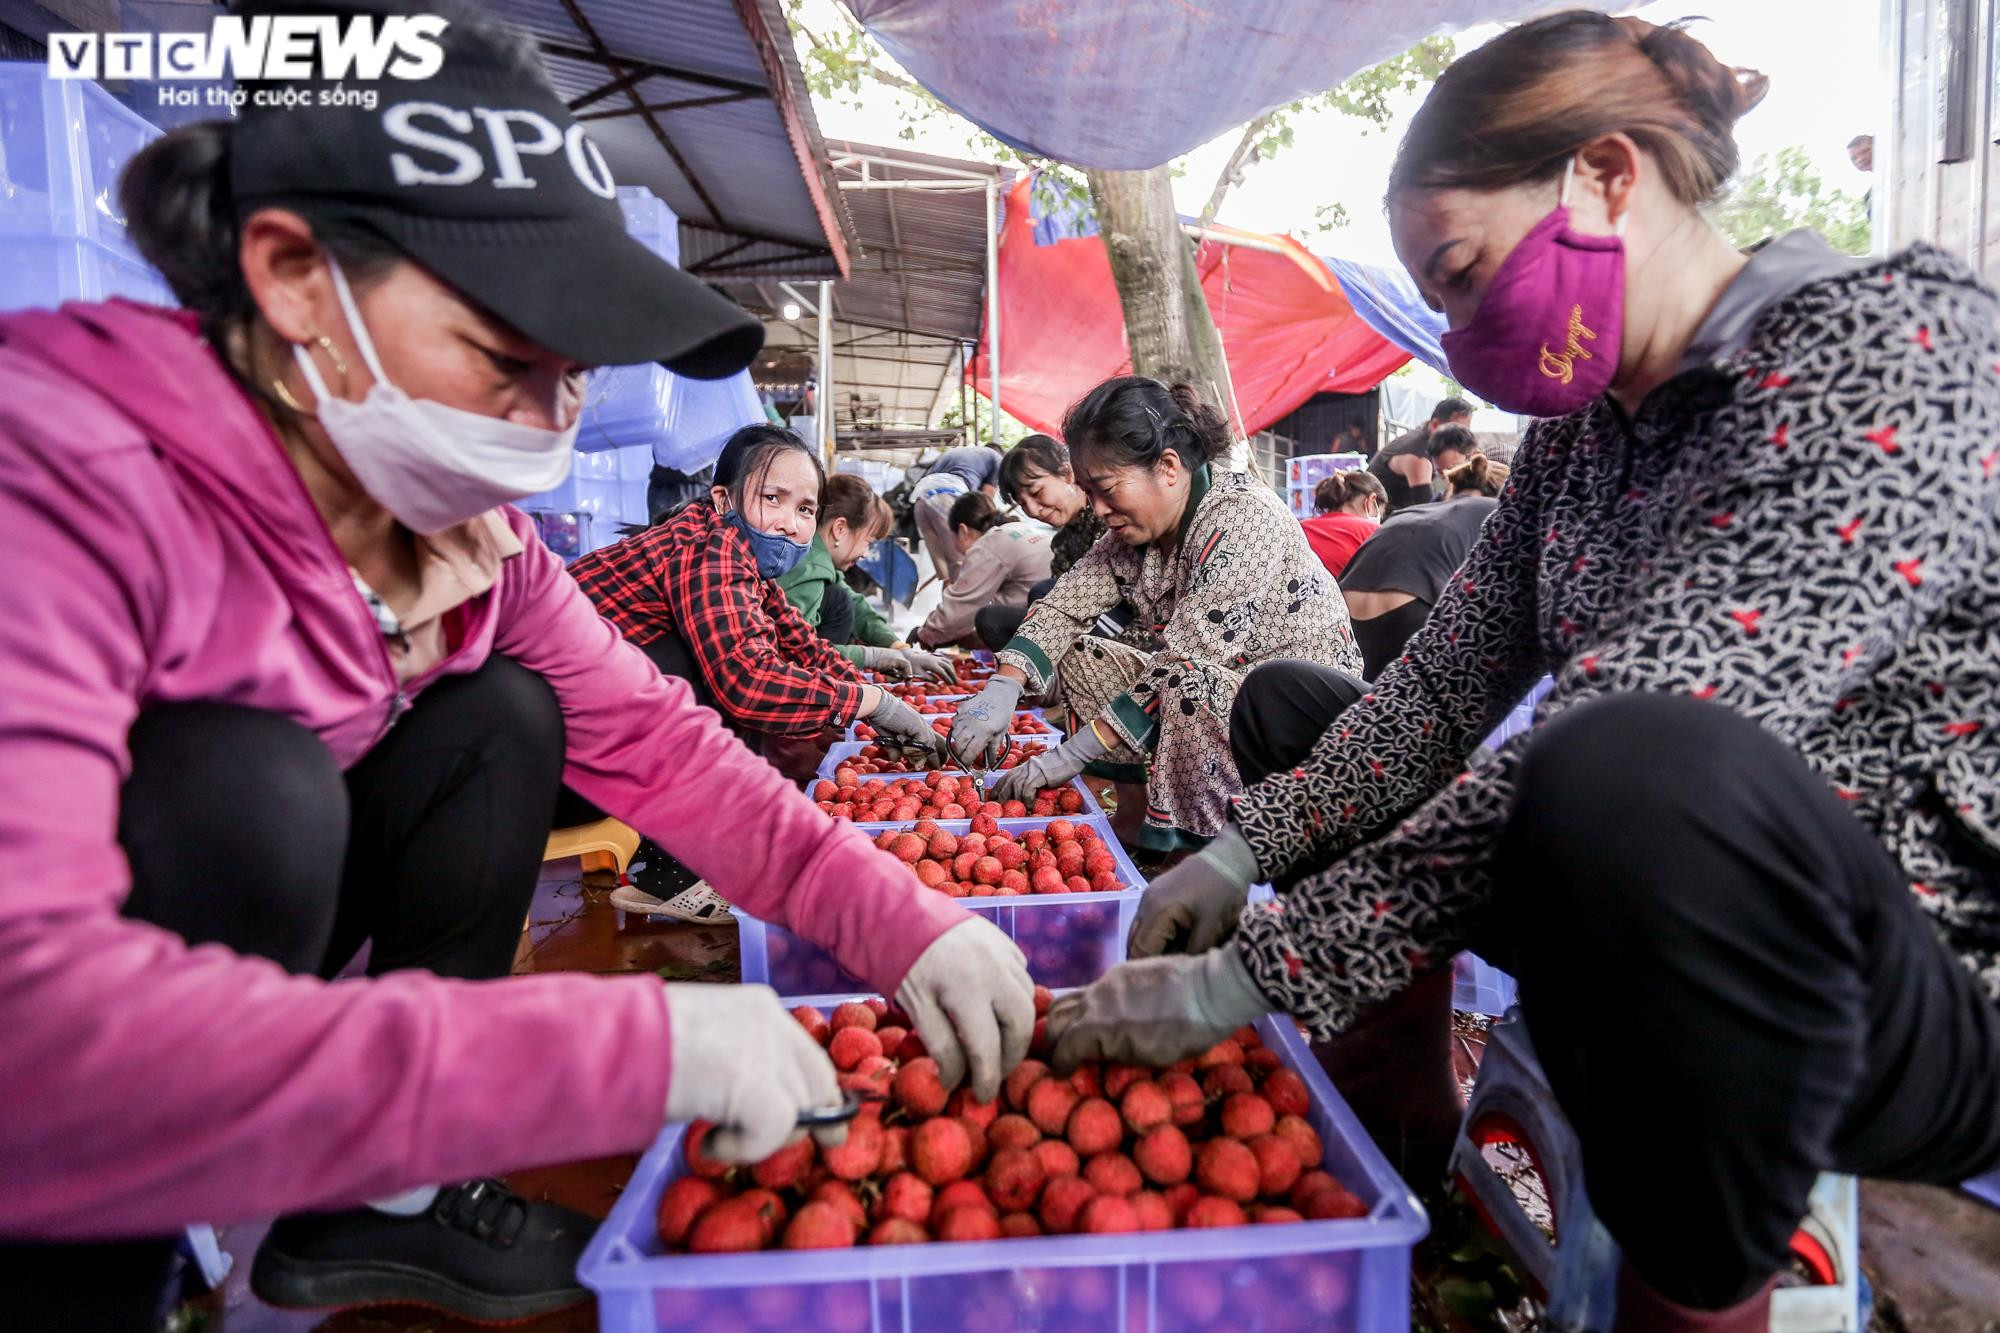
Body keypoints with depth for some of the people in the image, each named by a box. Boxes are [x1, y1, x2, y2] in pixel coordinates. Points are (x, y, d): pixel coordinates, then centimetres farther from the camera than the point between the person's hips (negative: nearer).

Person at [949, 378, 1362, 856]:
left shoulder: (1243, 519, -25)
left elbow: (1184, 666, -29)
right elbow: (1064, 604, 0)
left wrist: (1072, 754, -27)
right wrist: (1002, 687, -18)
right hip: (1210, 685, 8)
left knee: (1187, 693, -37)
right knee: (1074, 655, 2)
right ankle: (1136, 813, 2)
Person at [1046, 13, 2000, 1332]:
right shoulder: (1574, 429, 6)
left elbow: (1638, 753, -30)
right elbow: (1442, 688, 7)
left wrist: (1248, 976, -28)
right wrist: (1239, 854, -5)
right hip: (1684, 924, 8)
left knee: (1640, 777, -42)